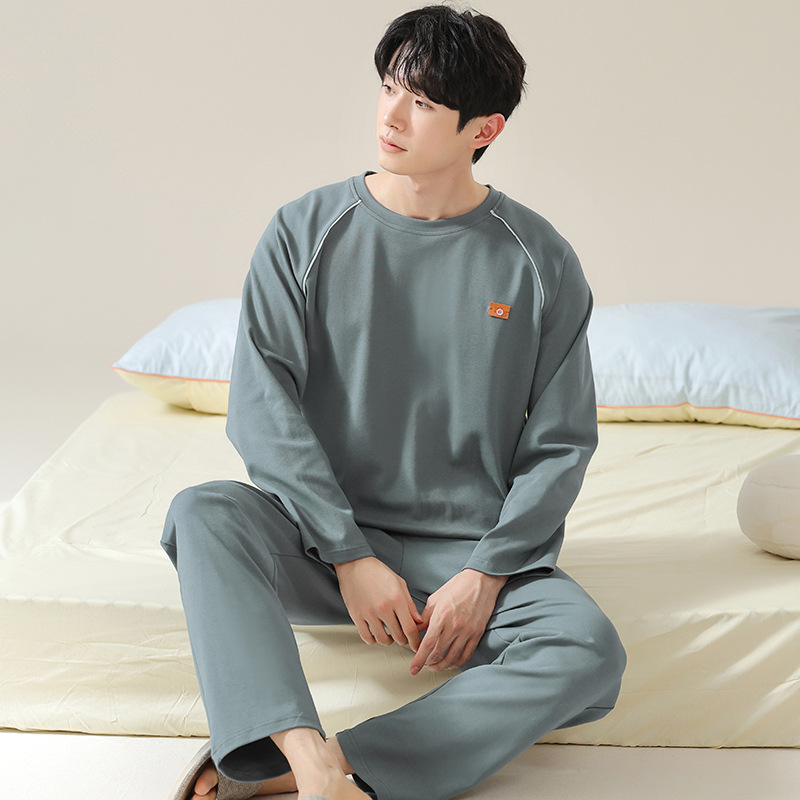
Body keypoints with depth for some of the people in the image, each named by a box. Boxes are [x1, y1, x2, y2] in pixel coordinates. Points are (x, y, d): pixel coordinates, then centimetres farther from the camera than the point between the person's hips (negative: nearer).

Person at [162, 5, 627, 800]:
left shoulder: (539, 261, -1)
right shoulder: (304, 233, -1)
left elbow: (560, 444, 1)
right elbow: (261, 408, -6)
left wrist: (485, 573, -12)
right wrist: (349, 555, -15)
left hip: (473, 550, 0)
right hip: (322, 538, 1)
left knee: (589, 651, -29)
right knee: (201, 513, -29)